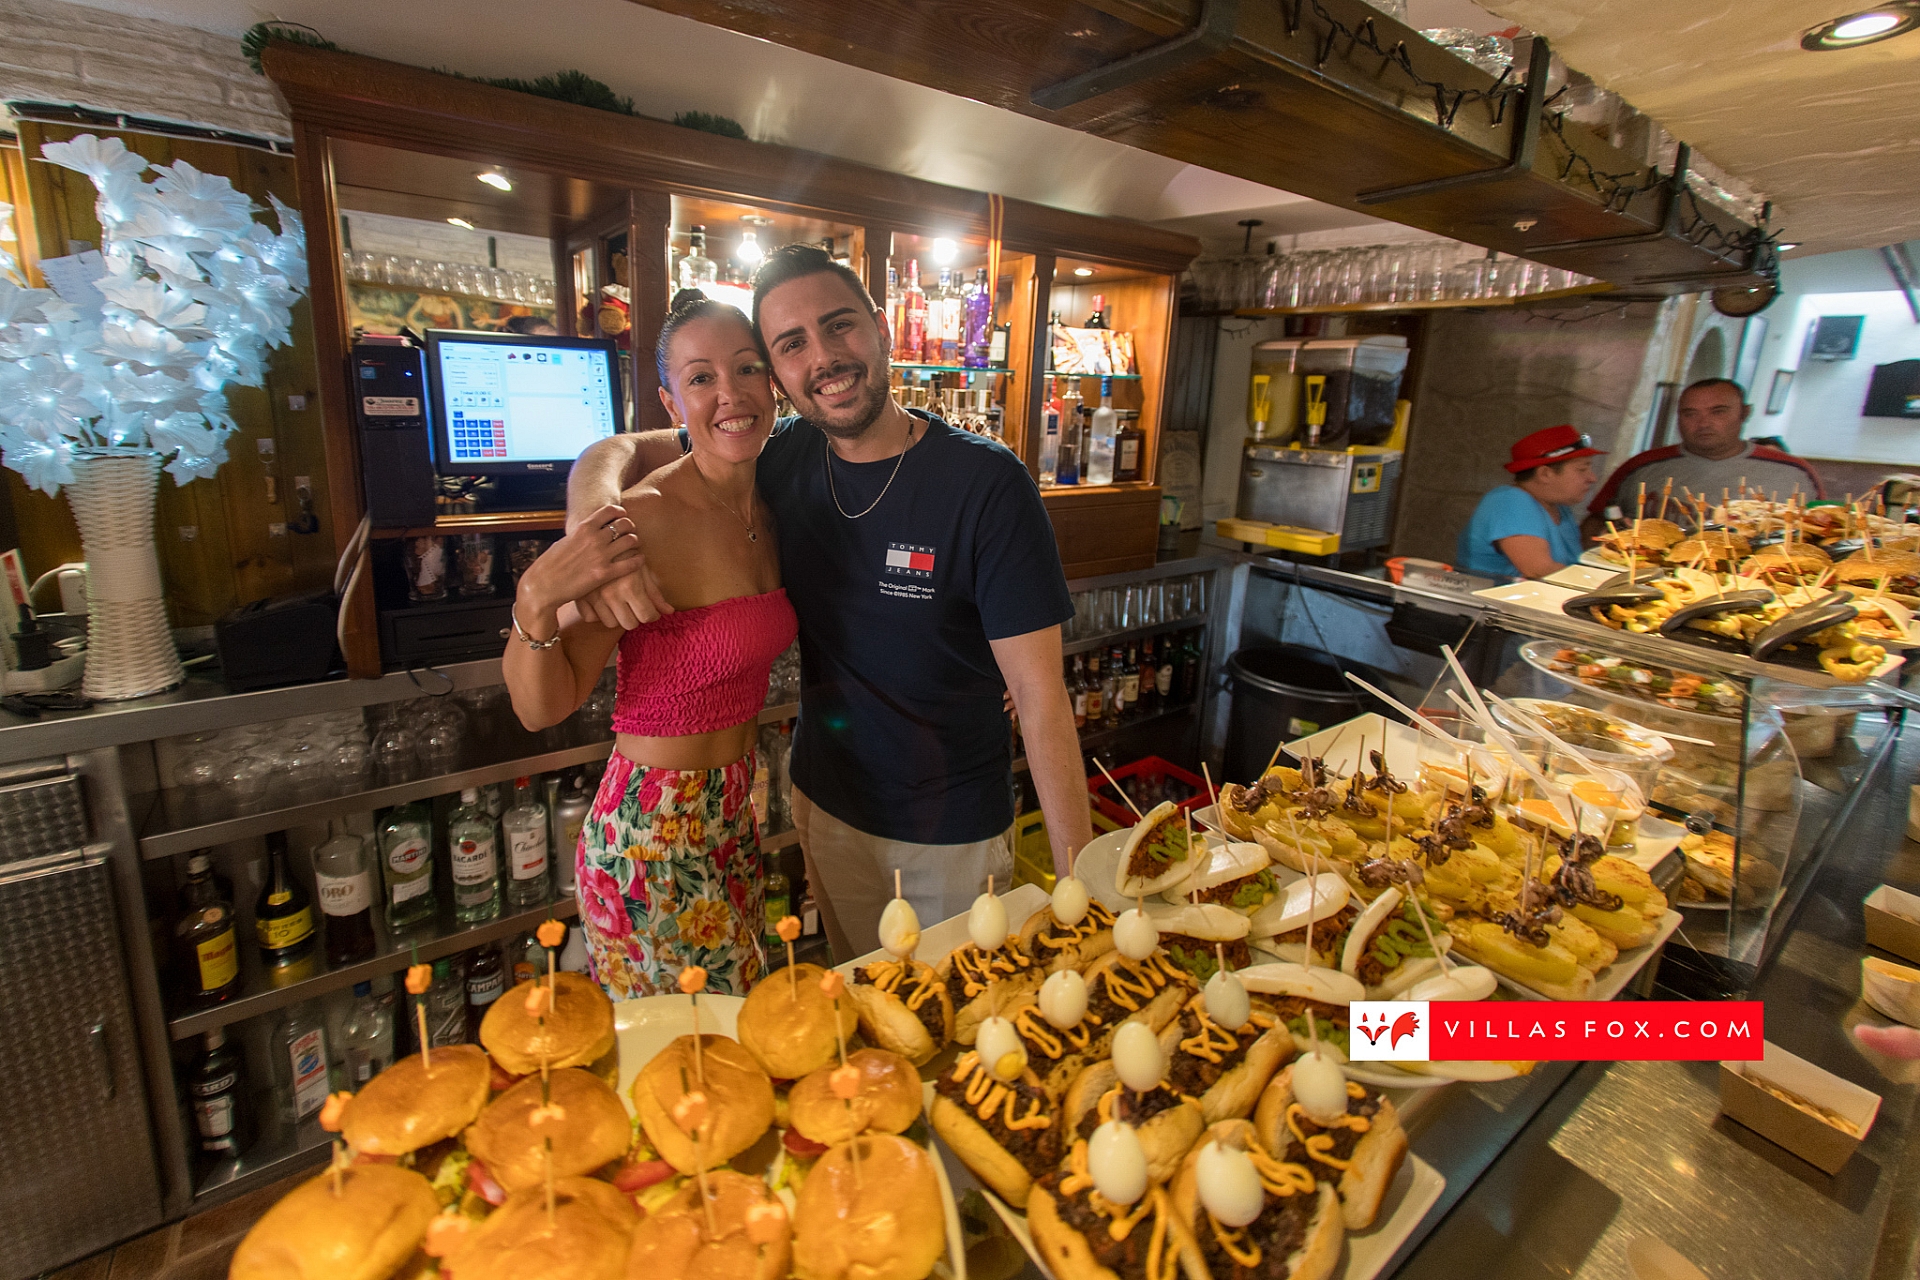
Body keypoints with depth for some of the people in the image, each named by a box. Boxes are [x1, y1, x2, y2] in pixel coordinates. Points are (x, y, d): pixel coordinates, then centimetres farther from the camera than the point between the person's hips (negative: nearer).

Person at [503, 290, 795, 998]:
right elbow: (542, 708, -16)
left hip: (733, 821, 7)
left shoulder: (766, 512, 2)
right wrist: (535, 601, -35)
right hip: (655, 837, -7)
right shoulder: (642, 522, -21)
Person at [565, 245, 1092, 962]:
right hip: (828, 805, 4)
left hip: (957, 829, -4)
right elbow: (616, 451, 0)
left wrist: (1078, 874, -22)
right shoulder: (785, 459, -6)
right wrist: (595, 520, -24)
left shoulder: (986, 482, -20)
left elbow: (1040, 691, -20)